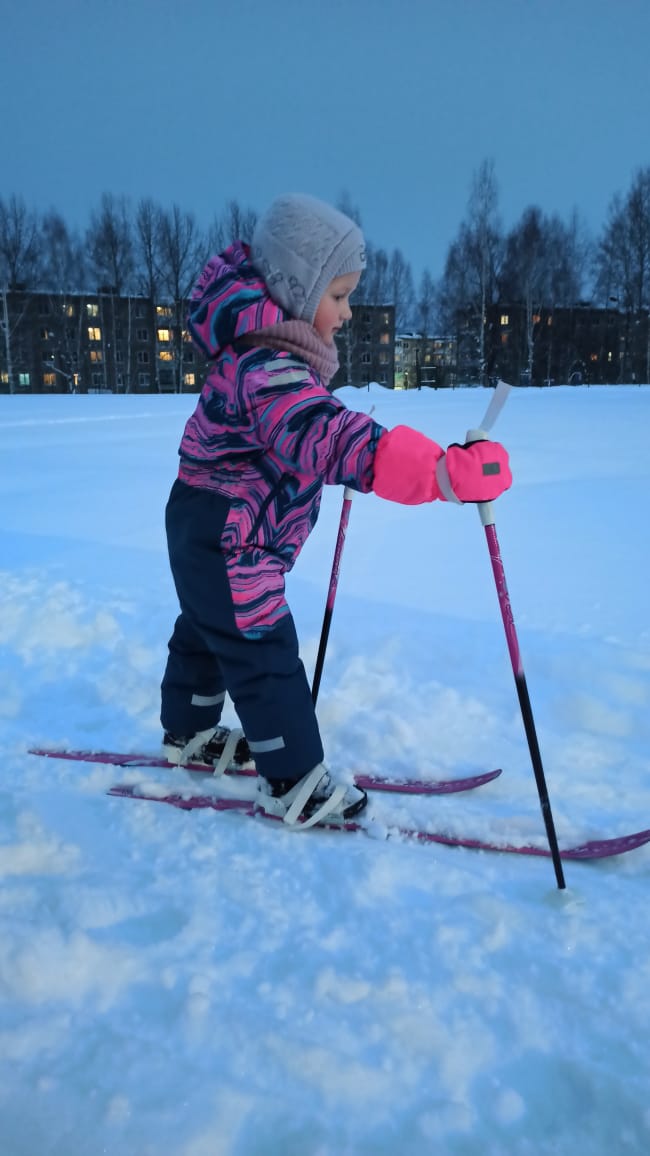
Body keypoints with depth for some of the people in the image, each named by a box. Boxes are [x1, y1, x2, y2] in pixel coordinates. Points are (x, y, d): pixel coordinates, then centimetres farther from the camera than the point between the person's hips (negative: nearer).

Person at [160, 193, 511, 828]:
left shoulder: (271, 350, 4)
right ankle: (293, 784, 13)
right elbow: (326, 439, -48)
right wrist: (445, 472, -56)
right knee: (264, 654, -1)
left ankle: (189, 733, 44)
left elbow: (306, 430, 23)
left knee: (207, 630, 24)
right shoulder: (268, 368, -30)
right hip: (226, 540, -10)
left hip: (209, 534, 10)